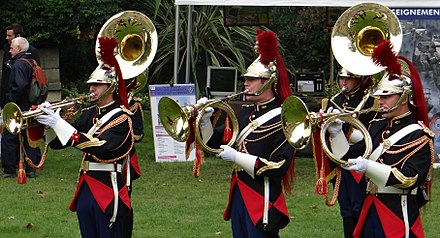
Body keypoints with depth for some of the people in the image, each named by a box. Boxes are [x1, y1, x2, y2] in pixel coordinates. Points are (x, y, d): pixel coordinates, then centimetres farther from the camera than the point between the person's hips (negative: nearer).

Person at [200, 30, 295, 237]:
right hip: (239, 196, 8)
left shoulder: (282, 120, -11)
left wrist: (237, 157, -18)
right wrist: (205, 120, -1)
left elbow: (278, 167, -19)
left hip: (262, 203, -8)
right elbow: (214, 142, 18)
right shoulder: (246, 113, 13)